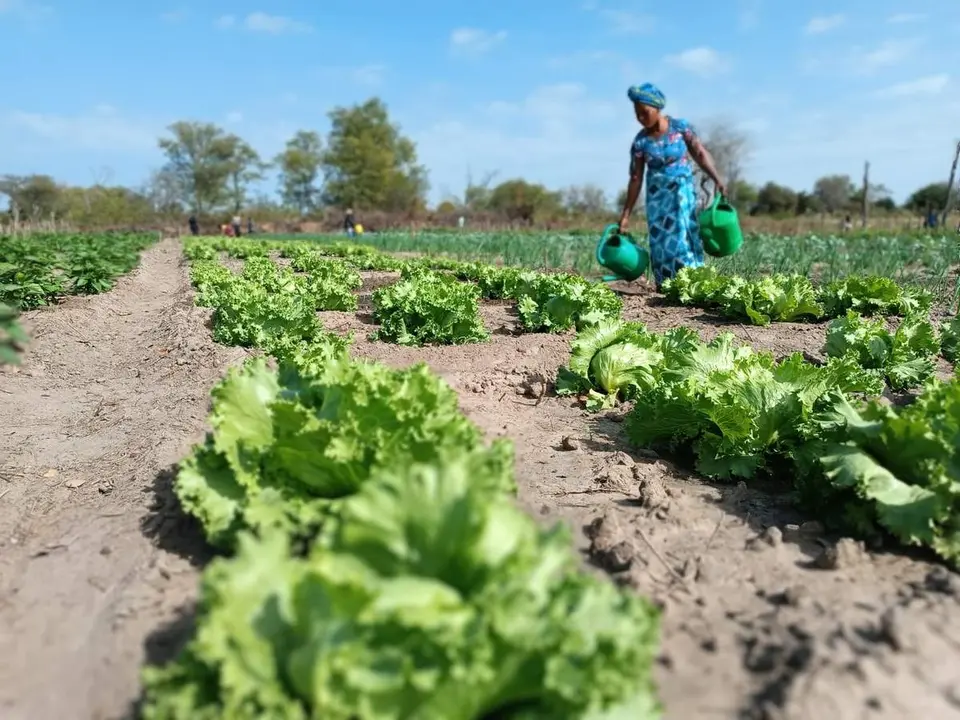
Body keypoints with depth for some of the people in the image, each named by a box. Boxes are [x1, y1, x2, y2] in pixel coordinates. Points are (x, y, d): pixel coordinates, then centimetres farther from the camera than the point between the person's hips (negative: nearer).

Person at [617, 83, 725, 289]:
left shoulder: (680, 127, -10)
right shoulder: (640, 141, -8)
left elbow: (699, 153, -2)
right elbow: (636, 179, -3)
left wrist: (716, 179, -12)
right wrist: (626, 214, -3)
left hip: (682, 189, -1)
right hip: (657, 194, 1)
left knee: (683, 232, -9)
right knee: (659, 237, -2)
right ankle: (663, 286, 4)